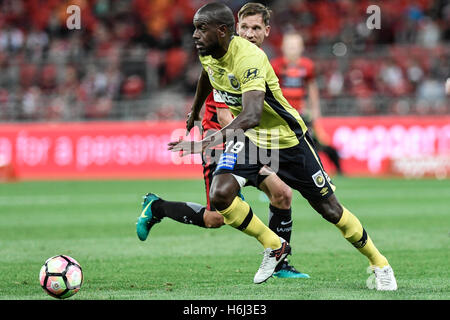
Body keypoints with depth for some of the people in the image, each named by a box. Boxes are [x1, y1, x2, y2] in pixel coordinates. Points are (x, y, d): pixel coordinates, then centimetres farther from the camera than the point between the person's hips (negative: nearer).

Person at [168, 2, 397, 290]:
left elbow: (251, 116, -47)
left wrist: (206, 143, -57)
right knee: (220, 195, -18)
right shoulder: (207, 52, -9)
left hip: (287, 138, -6)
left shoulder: (249, 58, -34)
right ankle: (274, 246, 5)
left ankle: (380, 264, 23)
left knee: (329, 209, 2)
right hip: (248, 137, 6)